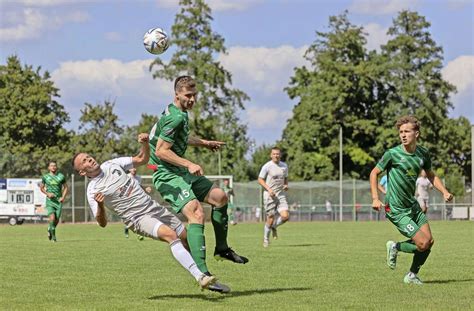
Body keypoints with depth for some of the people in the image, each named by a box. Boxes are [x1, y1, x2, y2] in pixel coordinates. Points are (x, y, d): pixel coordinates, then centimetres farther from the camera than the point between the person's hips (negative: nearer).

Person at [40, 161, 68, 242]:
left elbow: (65, 187, 11)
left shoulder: (61, 176, 3)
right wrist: (47, 194, -5)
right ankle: (53, 235, -4)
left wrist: (63, 197, -4)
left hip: (59, 200, 1)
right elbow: (41, 188, 14)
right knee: (52, 218, -19)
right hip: (50, 200, -1)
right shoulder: (45, 177, 3)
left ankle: (50, 230, 30)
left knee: (57, 220, -1)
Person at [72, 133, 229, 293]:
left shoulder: (111, 164, 7)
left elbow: (142, 159, 14)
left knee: (187, 239, 5)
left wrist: (145, 143, -6)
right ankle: (200, 276, -33)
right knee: (170, 235, -30)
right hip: (138, 218, -6)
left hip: (154, 207, 6)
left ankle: (209, 281, 19)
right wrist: (100, 205, -32)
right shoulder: (93, 191, -8)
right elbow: (102, 223, -13)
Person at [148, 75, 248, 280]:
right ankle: (202, 273, -35)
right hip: (167, 175, -11)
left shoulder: (181, 114, 13)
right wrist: (189, 164, -28)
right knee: (196, 213, -26)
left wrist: (203, 143, 37)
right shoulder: (175, 117, -19)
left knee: (220, 197, 11)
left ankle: (222, 248, 26)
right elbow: (161, 151, -24)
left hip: (181, 172, 11)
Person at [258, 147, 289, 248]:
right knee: (270, 218, -4)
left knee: (285, 216, -12)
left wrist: (286, 185, 1)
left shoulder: (284, 166, 8)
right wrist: (269, 189, -15)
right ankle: (266, 239, 17)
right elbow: (260, 179, -3)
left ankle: (274, 226, 20)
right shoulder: (267, 166, -7)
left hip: (281, 195, 4)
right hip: (270, 195, -4)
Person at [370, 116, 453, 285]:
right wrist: (375, 198, -14)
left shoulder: (423, 153, 1)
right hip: (396, 209, -6)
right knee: (423, 244, -14)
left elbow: (430, 175, 17)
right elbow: (374, 173, -5)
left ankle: (412, 275, 22)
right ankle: (395, 247, 15)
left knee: (430, 241, 2)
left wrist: (444, 191, 3)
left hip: (412, 205, 7)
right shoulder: (392, 154, -16)